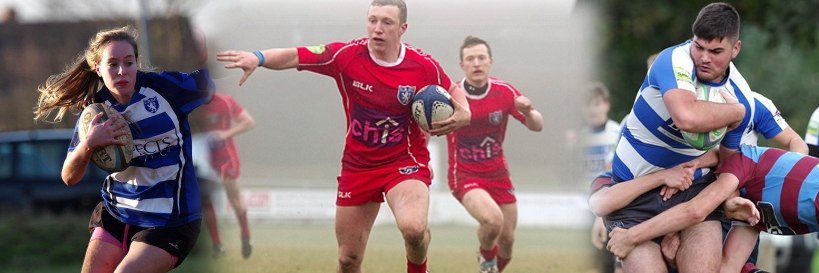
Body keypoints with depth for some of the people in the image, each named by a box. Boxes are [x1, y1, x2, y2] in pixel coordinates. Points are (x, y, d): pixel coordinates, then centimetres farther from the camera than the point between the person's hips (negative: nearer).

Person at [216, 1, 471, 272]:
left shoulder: (424, 65, -11)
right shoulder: (347, 55, -12)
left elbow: (453, 91, 8)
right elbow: (294, 56, -15)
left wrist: (464, 113, -14)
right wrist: (258, 57, -35)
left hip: (405, 162, -2)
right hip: (358, 166, 2)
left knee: (413, 227, -33)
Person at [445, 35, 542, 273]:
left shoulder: (504, 92, -7)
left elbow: (537, 126, -1)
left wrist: (528, 112, -23)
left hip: (498, 174, 4)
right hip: (464, 175, -4)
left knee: (507, 239, 6)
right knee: (492, 220, -29)